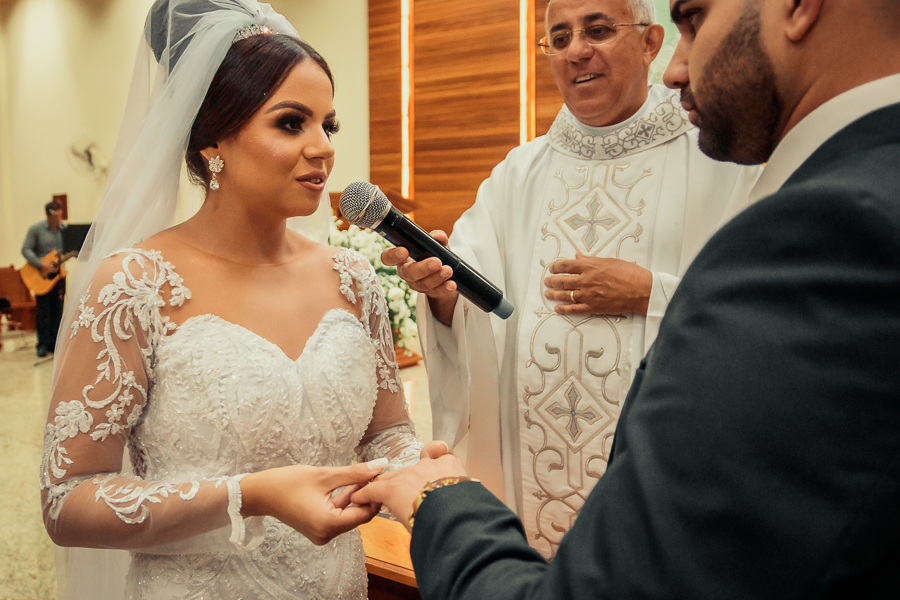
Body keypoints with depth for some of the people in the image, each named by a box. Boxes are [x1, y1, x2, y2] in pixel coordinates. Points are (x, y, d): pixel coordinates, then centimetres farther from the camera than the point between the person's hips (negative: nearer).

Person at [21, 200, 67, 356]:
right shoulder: (36, 229, -6)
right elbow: (26, 249, -10)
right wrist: (41, 264, -20)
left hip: (58, 273, 3)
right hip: (41, 276, -3)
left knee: (57, 310, 7)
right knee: (43, 310, 0)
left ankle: (55, 343, 14)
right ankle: (43, 345, 7)